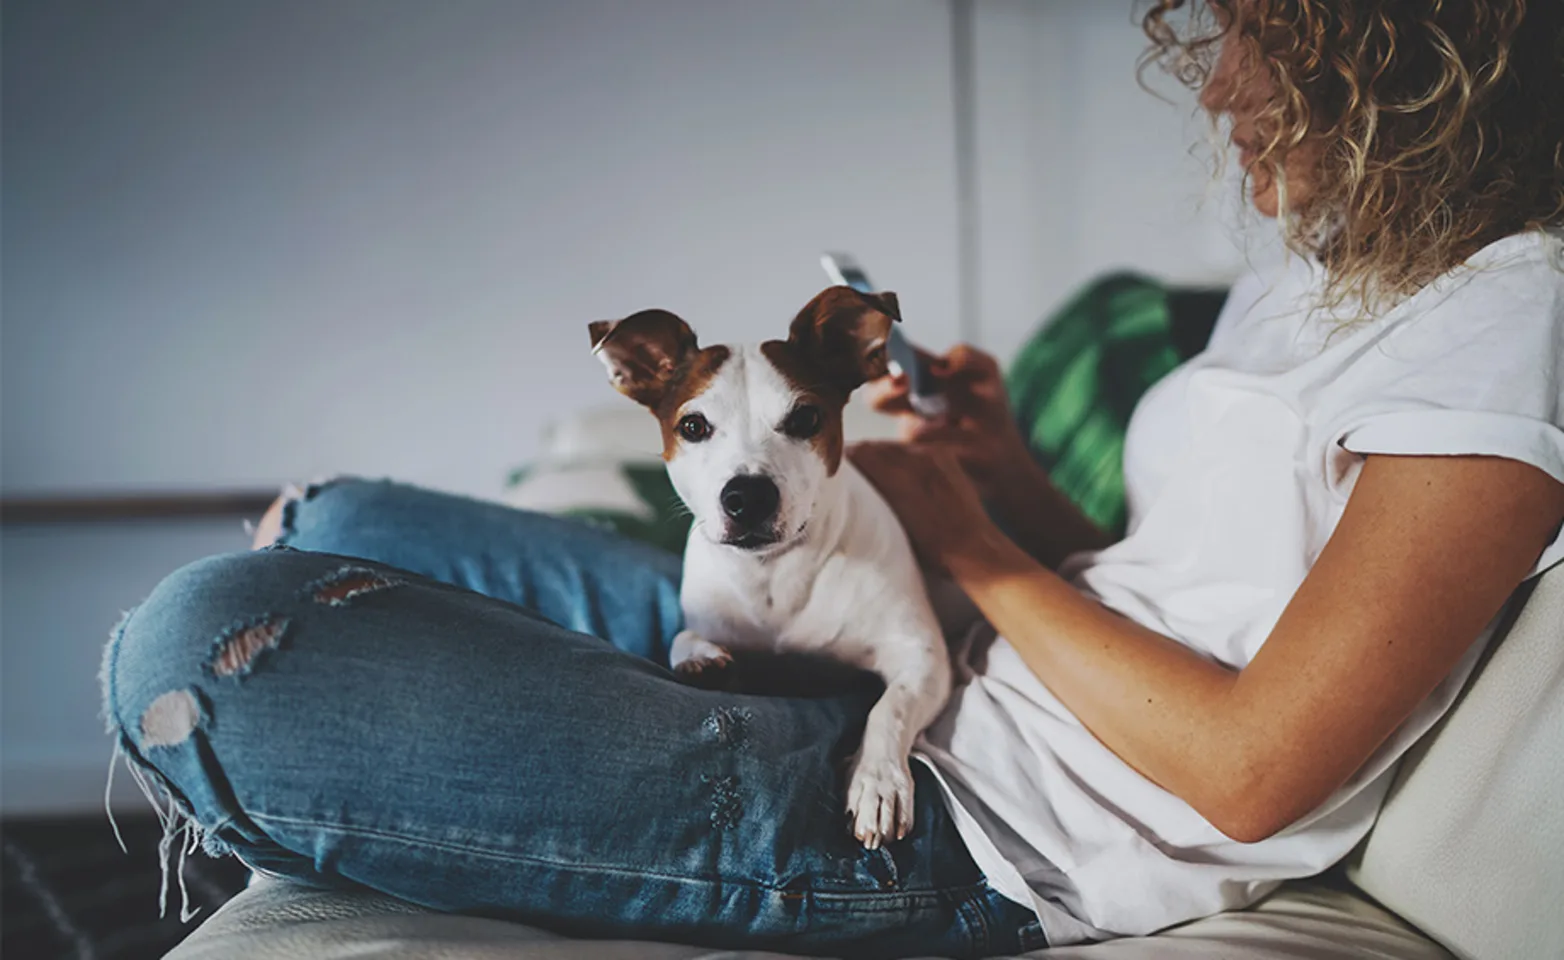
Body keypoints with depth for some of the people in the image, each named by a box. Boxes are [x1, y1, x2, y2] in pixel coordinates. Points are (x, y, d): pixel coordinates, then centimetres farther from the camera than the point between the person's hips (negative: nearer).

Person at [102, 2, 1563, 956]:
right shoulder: (1301, 276, 17)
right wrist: (1012, 481, 3)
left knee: (210, 651, -16)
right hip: (913, 693, 10)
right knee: (332, 537, 10)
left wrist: (975, 545, -6)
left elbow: (1251, 771, -17)